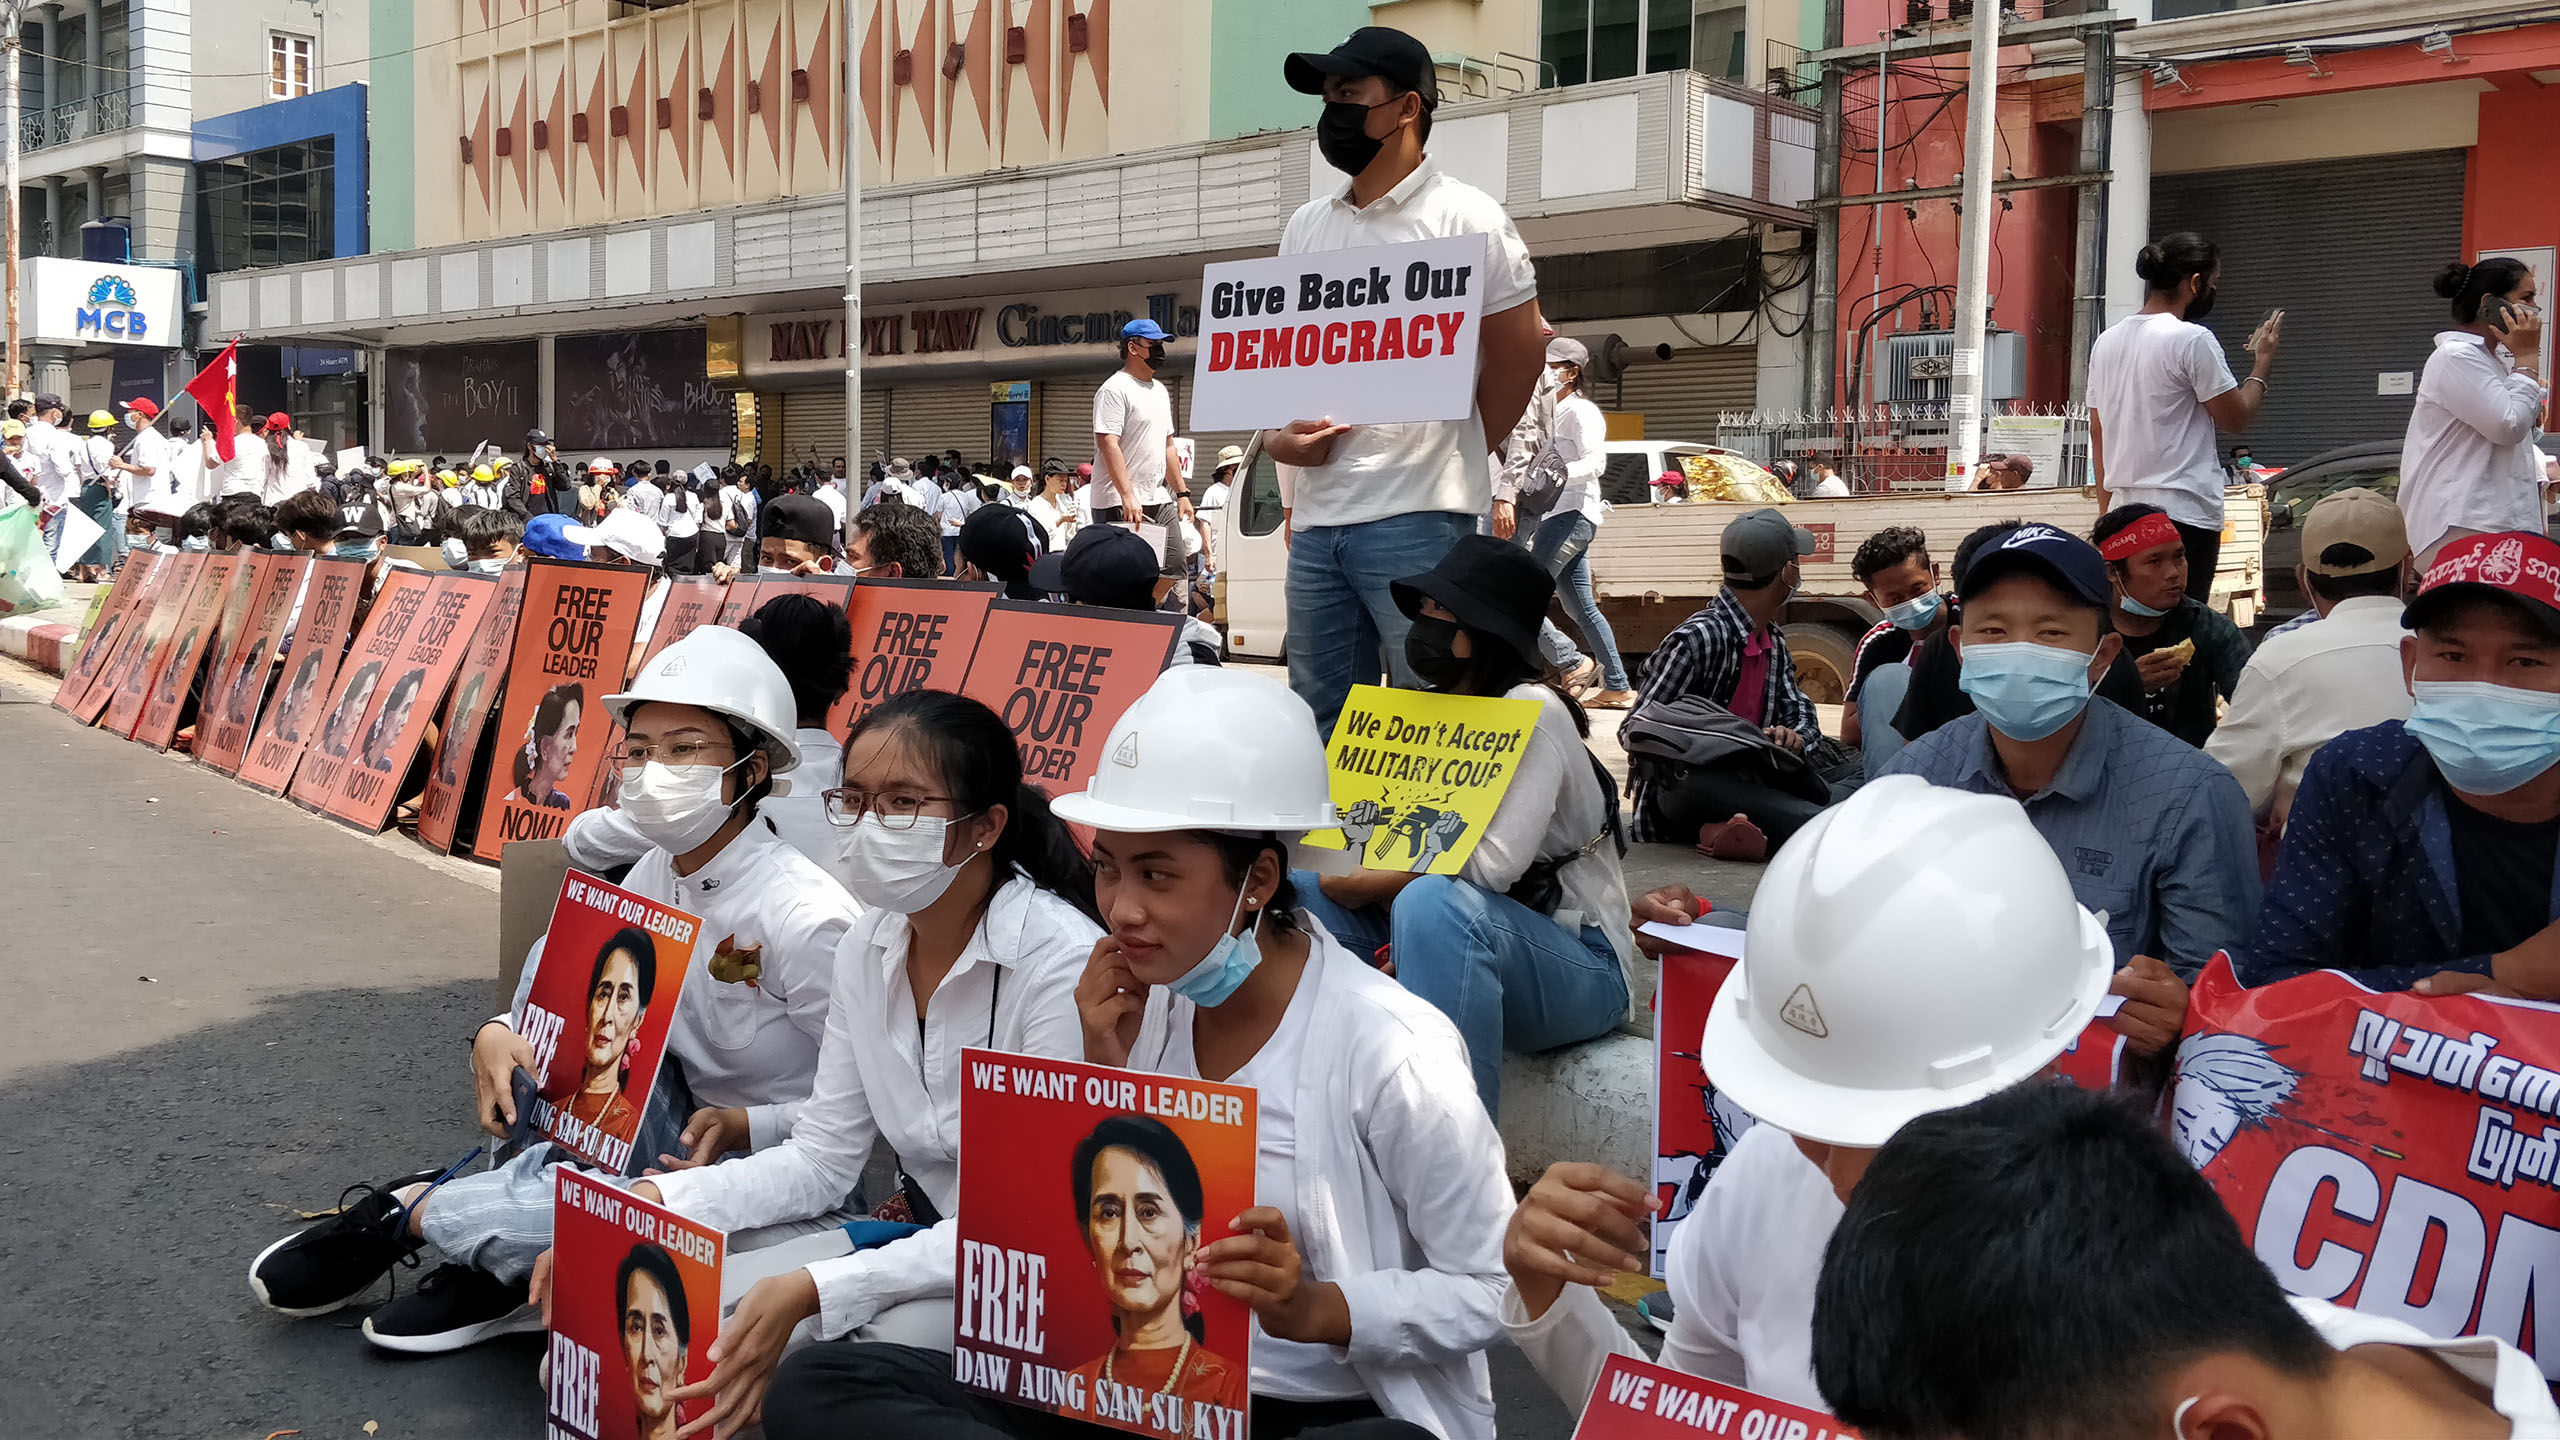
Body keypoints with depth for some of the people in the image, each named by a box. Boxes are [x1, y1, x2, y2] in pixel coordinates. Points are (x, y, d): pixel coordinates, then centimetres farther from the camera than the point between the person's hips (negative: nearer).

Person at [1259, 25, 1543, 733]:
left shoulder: (1464, 216, -1)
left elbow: (1518, 354, -1)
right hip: (1315, 516, 6)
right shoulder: (1306, 227, 17)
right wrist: (1275, 437, 3)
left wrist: (1454, 459, 3)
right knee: (1318, 718, 11)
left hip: (1415, 517, -6)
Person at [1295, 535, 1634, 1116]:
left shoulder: (1532, 710, -14)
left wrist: (1366, 887, -17)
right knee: (1292, 894, -6)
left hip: (1577, 968, -8)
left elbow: (1495, 863, -26)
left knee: (1434, 904, -39)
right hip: (1467, 937, 8)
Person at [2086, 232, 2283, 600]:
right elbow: (2236, 417, -5)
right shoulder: (2192, 339, -10)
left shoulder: (2107, 341, 11)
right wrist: (2262, 363, 10)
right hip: (2183, 514, -7)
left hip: (2124, 513, 7)